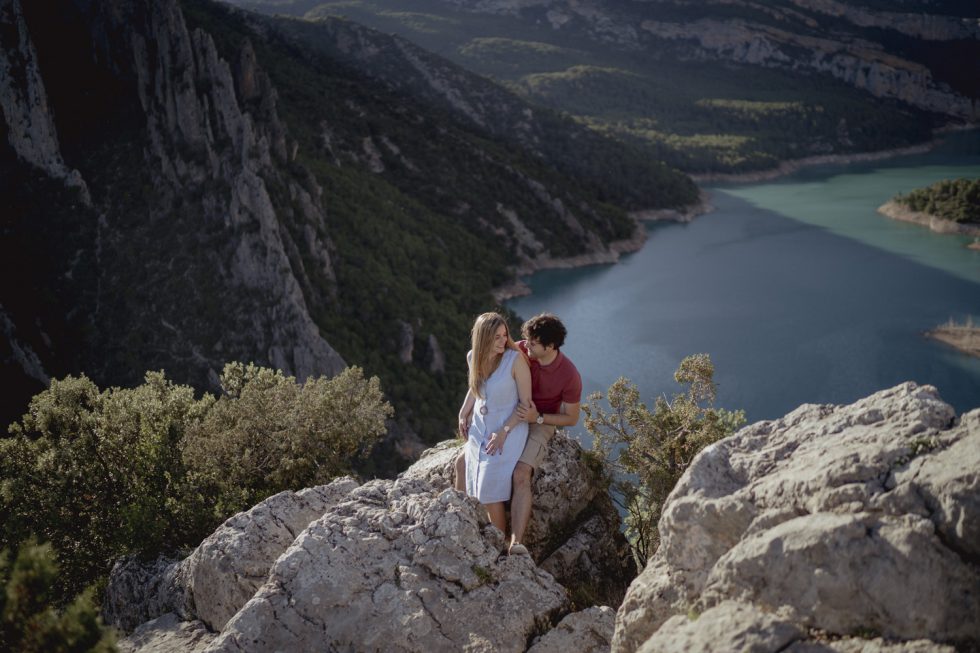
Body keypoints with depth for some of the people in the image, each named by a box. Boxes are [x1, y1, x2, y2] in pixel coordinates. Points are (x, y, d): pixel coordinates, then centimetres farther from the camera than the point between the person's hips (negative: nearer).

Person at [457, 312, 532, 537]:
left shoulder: (515, 359, -19)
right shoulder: (473, 357, -3)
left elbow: (525, 402, -14)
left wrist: (504, 432, -17)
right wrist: (463, 414, 8)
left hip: (509, 429, -5)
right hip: (479, 428, 5)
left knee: (490, 493, -9)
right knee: (478, 491, 2)